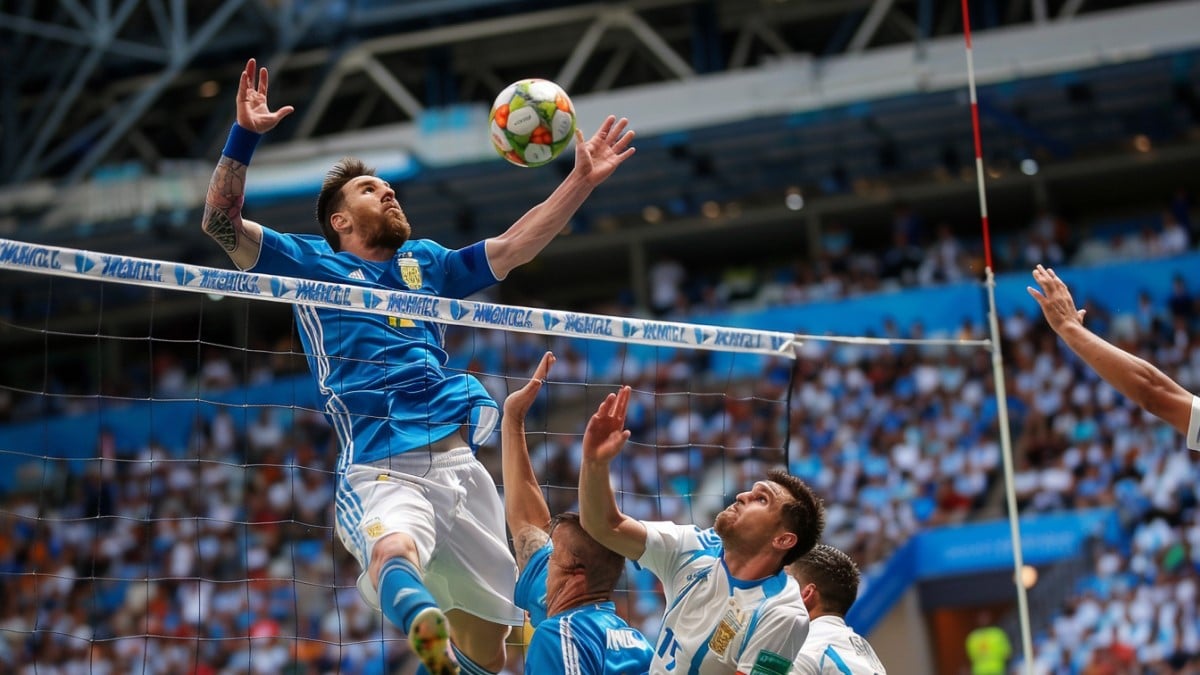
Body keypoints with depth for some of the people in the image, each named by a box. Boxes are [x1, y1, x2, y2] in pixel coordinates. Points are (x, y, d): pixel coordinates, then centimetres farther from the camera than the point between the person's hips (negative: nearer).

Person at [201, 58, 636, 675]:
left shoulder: (425, 262, 27)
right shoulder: (313, 264, 14)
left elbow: (511, 248, 25)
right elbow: (222, 223, 3)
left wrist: (582, 178, 17)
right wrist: (245, 135, -10)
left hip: (461, 459, 6)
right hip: (382, 468, -6)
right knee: (394, 549, -42)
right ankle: (423, 625, -72)